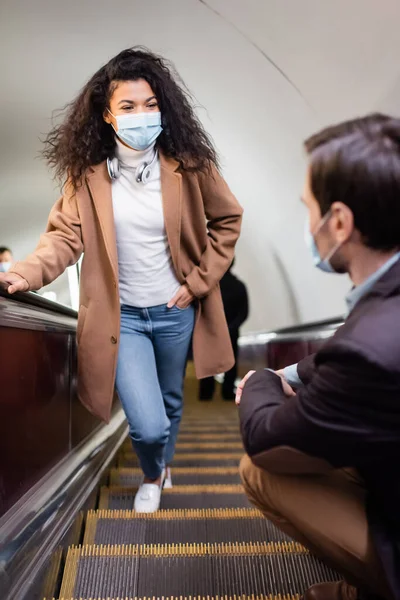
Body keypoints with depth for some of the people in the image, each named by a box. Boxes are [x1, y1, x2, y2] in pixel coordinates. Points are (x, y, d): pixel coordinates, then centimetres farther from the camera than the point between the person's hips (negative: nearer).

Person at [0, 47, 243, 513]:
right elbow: (66, 235, -14)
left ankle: (163, 465, 56)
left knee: (170, 403, 22)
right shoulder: (87, 173, -10)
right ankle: (151, 476, 30)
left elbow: (227, 220, 0)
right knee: (147, 425, -9)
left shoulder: (187, 164, -10)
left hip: (175, 311, 2)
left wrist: (200, 281, -6)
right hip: (121, 314, -1)